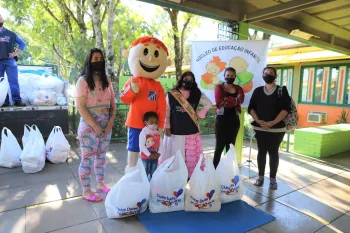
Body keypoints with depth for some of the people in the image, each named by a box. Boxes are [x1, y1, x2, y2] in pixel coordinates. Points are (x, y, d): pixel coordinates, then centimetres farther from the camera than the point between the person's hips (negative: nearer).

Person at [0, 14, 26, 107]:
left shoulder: (11, 34, 10)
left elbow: (22, 44, 14)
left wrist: (16, 53, 3)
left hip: (9, 61, -2)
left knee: (13, 81, -8)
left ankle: (17, 100, -9)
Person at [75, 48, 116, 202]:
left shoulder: (106, 80, 10)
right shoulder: (83, 80, -8)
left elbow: (112, 102, 10)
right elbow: (80, 106, -14)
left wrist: (111, 120, -5)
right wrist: (95, 126, -16)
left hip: (106, 123, 6)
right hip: (89, 124, -6)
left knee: (101, 156, 16)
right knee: (87, 158, 3)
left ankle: (101, 184, 32)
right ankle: (86, 191, 17)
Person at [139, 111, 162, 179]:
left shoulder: (158, 133, 3)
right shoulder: (143, 132, -14)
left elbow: (160, 144, 5)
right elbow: (141, 146, -18)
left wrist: (158, 153, -9)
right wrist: (149, 155, -18)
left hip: (155, 157, 5)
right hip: (145, 157, -5)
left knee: (153, 174, 16)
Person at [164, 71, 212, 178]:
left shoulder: (197, 94, 7)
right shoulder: (171, 94, -1)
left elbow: (209, 104, 14)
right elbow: (166, 111, -1)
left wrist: (200, 114, 3)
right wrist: (167, 127, -6)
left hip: (192, 131, 3)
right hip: (176, 131, -2)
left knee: (192, 156, 5)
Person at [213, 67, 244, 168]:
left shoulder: (238, 88, 10)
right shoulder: (219, 87, -1)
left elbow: (241, 99, -10)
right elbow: (219, 103, -16)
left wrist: (226, 100, -18)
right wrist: (234, 100, -12)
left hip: (234, 120, 4)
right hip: (222, 120, -4)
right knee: (220, 146, -2)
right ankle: (215, 169, 9)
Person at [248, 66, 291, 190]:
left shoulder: (282, 90, 2)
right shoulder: (257, 91, 9)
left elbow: (286, 108, -7)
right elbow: (251, 108, 4)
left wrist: (273, 122, -17)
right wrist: (258, 120, -11)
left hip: (276, 128, -2)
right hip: (260, 128, 2)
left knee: (273, 152, 4)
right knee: (261, 152, 8)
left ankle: (273, 179, 14)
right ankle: (260, 177, 18)